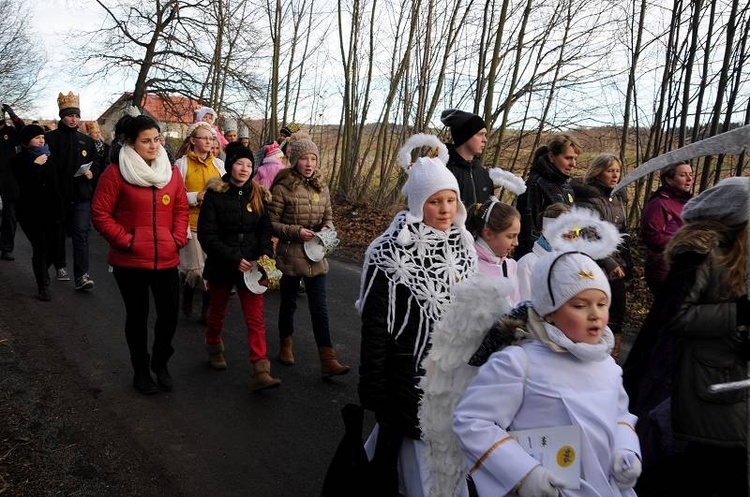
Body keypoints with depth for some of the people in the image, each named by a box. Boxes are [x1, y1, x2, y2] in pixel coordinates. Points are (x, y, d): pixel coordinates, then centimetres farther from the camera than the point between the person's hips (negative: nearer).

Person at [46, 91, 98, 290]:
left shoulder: (87, 140, 11)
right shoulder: (50, 138, -1)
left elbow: (96, 163, 18)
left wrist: (91, 173, -3)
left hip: (81, 195, 1)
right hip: (58, 194, -1)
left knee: (81, 233, -7)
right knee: (59, 233, 12)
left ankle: (81, 276, -10)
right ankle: (61, 267, 30)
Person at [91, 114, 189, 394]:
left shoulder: (172, 172, 5)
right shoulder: (116, 173, -7)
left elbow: (181, 209, 11)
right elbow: (100, 214, -7)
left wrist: (178, 239, -1)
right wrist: (126, 241, -12)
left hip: (166, 259, 3)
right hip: (130, 261, -3)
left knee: (170, 314, 6)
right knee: (137, 316, 11)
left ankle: (160, 363, 31)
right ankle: (140, 369, 30)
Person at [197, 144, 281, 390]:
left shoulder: (256, 194, 2)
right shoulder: (214, 194, -8)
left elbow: (265, 228, 7)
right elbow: (206, 234, -12)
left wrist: (265, 253, -12)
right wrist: (234, 259, -19)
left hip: (250, 267, 2)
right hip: (221, 266, -1)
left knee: (256, 319, -5)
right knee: (217, 312, 19)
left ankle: (261, 372, -6)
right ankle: (214, 349, 46)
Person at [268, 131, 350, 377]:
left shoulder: (321, 186, 5)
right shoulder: (282, 187, -10)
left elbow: (328, 217, 15)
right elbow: (271, 223, -9)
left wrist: (326, 228, -7)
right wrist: (296, 231, -20)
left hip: (316, 255, 3)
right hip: (290, 254, -3)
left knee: (319, 307, 0)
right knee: (289, 302, 14)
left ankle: (328, 361, 0)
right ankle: (286, 346, 37)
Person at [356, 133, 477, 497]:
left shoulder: (462, 247, 2)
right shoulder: (393, 253, -17)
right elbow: (375, 324, -15)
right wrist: (372, 389, -13)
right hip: (407, 373, -6)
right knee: (393, 441, 9)